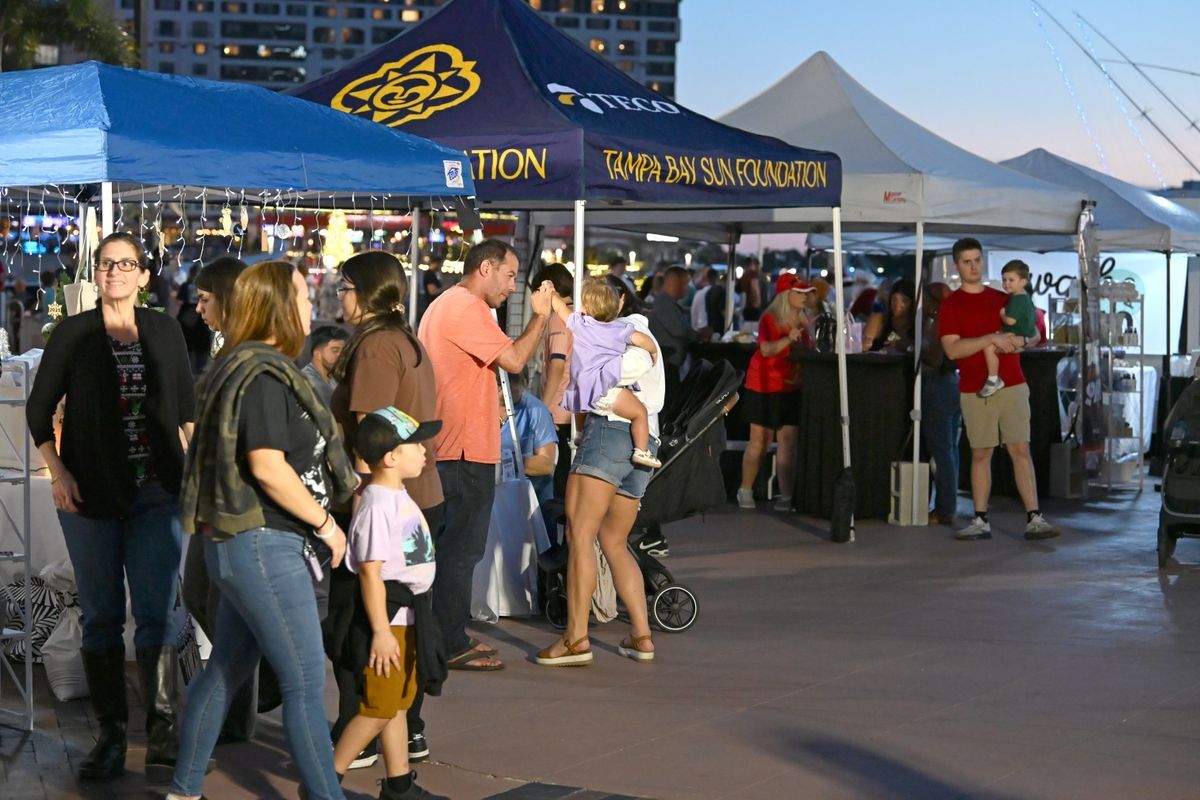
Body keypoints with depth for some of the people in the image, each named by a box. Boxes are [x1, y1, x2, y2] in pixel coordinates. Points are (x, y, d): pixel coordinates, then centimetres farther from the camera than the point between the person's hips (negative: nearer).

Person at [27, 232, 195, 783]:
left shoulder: (165, 332, 7)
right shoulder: (73, 334, 2)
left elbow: (187, 406, 14)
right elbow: (39, 408, 5)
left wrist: (191, 466, 3)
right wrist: (57, 473, -5)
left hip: (156, 492, 1)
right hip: (90, 495, 0)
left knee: (156, 613, -5)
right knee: (101, 616, 5)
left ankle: (161, 733, -4)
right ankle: (110, 733, 12)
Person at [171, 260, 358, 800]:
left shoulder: (250, 368, 14)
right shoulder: (264, 375, -16)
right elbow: (268, 467, -23)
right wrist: (325, 523, -13)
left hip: (245, 544, 10)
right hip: (265, 546, -10)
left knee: (226, 669, 17)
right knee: (306, 683, -5)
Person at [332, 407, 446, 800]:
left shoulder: (399, 498, 11)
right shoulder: (377, 506, -20)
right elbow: (370, 572, -22)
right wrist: (381, 631, -23)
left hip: (406, 618, 10)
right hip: (387, 619, -10)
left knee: (399, 704, 15)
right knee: (379, 708, -5)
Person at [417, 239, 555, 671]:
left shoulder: (443, 304, 20)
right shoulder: (467, 307, -14)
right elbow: (513, 359, -20)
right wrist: (540, 316, -10)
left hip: (444, 447, 11)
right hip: (467, 449, -11)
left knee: (451, 545, 16)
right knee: (462, 549, -7)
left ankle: (447, 636, 23)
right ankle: (452, 647, -4)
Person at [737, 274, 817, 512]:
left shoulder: (806, 320, 7)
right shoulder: (770, 318, -10)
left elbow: (811, 350, 16)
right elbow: (766, 350, -24)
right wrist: (788, 339, -38)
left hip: (793, 387, 4)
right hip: (765, 387, -4)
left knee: (788, 441, -2)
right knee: (760, 440, 2)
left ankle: (785, 496, -1)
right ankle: (745, 490, 17)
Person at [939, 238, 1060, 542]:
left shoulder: (1003, 299, 14)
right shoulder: (951, 306, 2)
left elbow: (1034, 334, 18)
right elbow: (952, 349, -11)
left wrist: (1020, 340, -6)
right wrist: (991, 339, -19)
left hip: (1012, 386, 2)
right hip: (975, 391, -2)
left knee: (1021, 449, -3)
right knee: (980, 454, 2)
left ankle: (1034, 518, -6)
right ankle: (981, 522, 8)